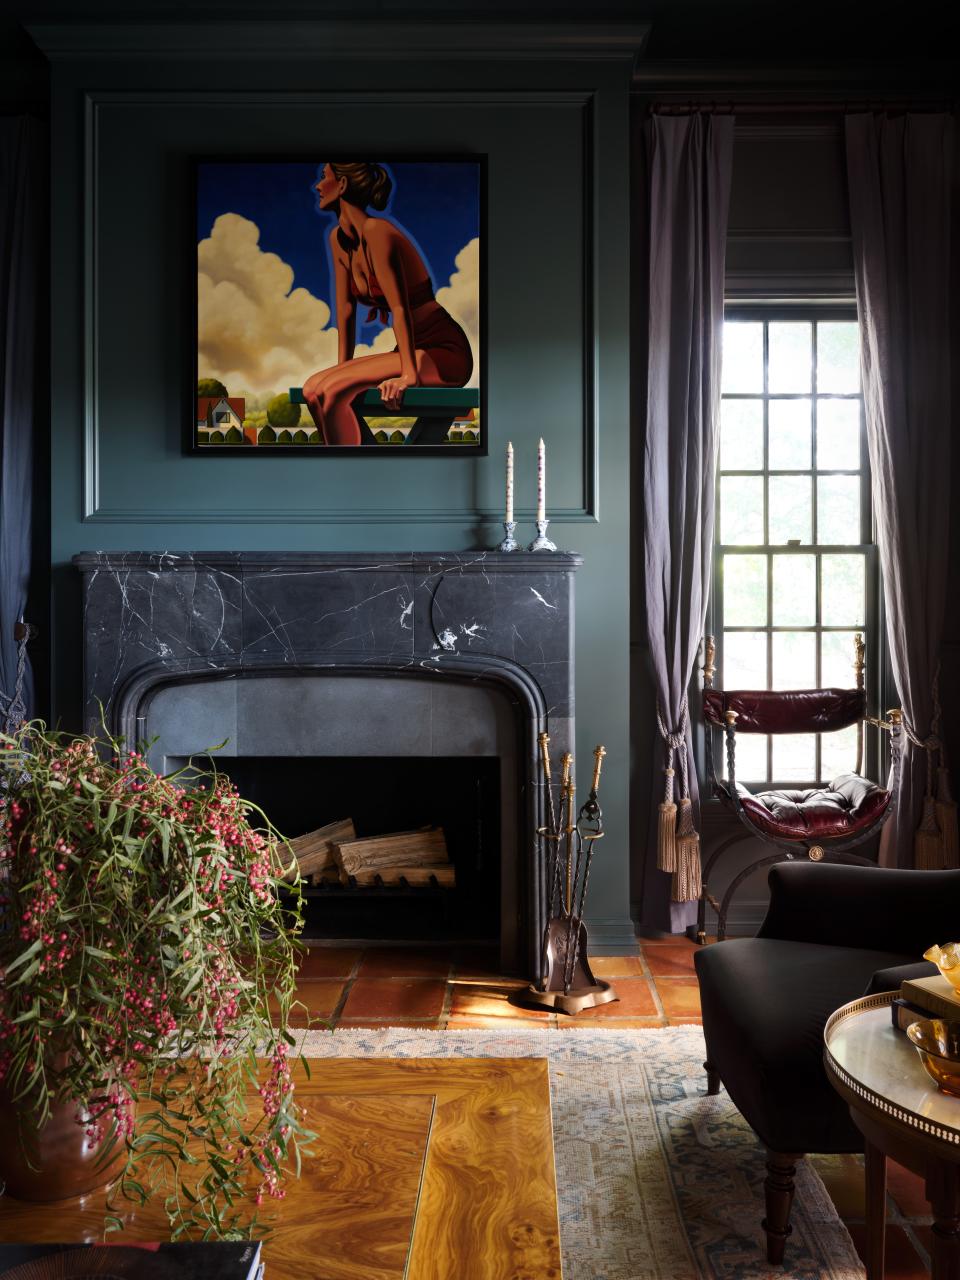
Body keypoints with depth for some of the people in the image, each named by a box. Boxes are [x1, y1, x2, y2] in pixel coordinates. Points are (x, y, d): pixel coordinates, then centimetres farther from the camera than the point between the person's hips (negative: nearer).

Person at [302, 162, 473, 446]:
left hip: (445, 353, -9)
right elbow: (346, 310, 10)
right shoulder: (338, 239, 6)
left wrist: (409, 375, -31)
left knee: (333, 390, -24)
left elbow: (400, 308, -25)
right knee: (312, 389, -1)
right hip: (417, 350, 9)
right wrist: (342, 369, 8)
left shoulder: (376, 231, -19)